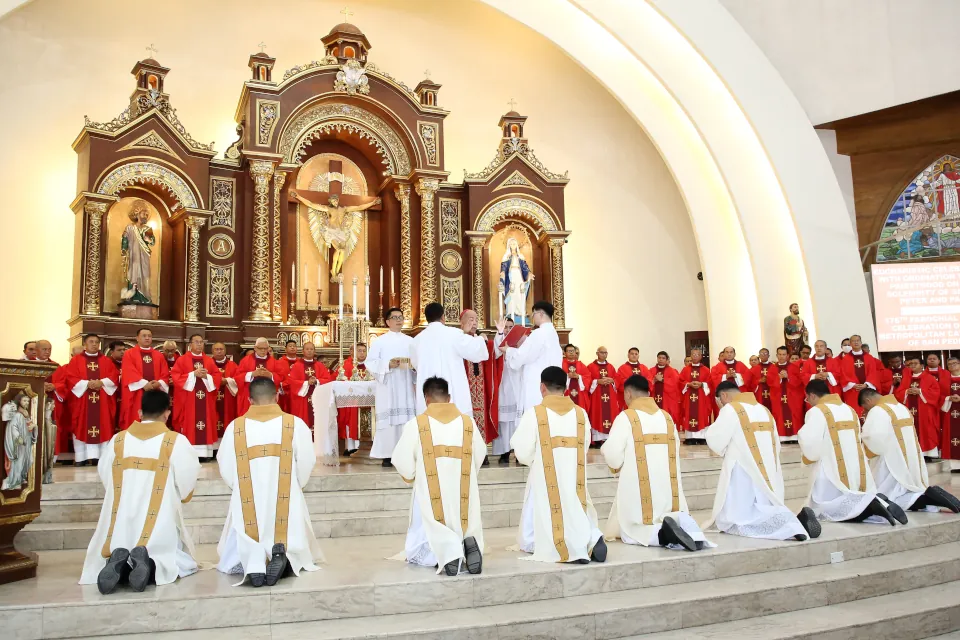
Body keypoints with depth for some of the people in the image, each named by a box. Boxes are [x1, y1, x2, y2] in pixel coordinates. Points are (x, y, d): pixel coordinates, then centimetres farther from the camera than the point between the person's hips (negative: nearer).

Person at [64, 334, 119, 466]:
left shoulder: (106, 361, 13)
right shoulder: (76, 360, 7)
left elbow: (114, 377, 3)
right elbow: (70, 378, -3)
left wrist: (102, 382, -15)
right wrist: (87, 384, -17)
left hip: (102, 402, 1)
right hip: (82, 400, -1)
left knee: (102, 428, -2)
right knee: (81, 428, -1)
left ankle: (101, 456, 0)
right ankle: (80, 458, 2)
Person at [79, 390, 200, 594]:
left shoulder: (117, 441, 4)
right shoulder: (176, 442, -6)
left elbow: (106, 482, 9)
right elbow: (186, 489, -4)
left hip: (120, 525, 3)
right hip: (160, 525, -3)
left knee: (100, 566, 25)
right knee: (184, 563, 17)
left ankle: (118, 566, -12)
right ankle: (151, 566, -15)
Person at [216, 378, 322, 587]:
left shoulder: (235, 427, -2)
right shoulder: (295, 424, -5)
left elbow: (226, 472, 3)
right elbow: (306, 466, -2)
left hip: (248, 504, 1)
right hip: (287, 503, 0)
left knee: (239, 552, 19)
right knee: (294, 550, 19)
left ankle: (252, 562, -17)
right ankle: (282, 554, -17)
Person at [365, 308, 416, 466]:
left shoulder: (410, 341, 13)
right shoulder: (379, 341, 5)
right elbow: (370, 363, -4)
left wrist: (415, 365, -11)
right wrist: (388, 365, -16)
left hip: (406, 387, 3)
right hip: (387, 388, -3)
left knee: (408, 419, -1)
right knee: (388, 418, -6)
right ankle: (387, 455, 0)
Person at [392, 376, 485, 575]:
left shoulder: (415, 424, -7)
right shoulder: (468, 422, 0)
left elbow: (403, 464, -6)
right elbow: (479, 457, 6)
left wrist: (412, 478, 16)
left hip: (431, 497, -2)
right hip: (464, 497, 3)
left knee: (415, 553, 12)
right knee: (466, 536, 23)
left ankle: (444, 553, -21)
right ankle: (468, 545, -14)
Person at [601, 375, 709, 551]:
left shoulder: (625, 417, -7)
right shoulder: (667, 417, 8)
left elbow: (613, 459, -11)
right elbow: (676, 453, 11)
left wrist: (606, 449, 11)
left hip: (639, 492, -4)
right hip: (669, 489, 5)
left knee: (629, 532, 10)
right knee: (672, 523, 21)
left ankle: (662, 534, -20)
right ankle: (682, 523, -14)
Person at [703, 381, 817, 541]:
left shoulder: (730, 409, -7)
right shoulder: (764, 410, 14)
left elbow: (715, 442, -9)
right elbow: (776, 445, 15)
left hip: (743, 472, -7)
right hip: (768, 472, 7)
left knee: (731, 520, -6)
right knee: (765, 513, 17)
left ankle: (788, 524, -27)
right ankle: (795, 520, -13)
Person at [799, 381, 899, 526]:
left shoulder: (816, 412, -10)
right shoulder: (850, 409, 12)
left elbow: (810, 446, -17)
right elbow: (857, 441, 16)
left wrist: (808, 458, 5)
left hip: (833, 473, -7)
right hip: (858, 470, 7)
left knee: (820, 511, -2)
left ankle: (870, 507, -21)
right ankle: (882, 504, -10)